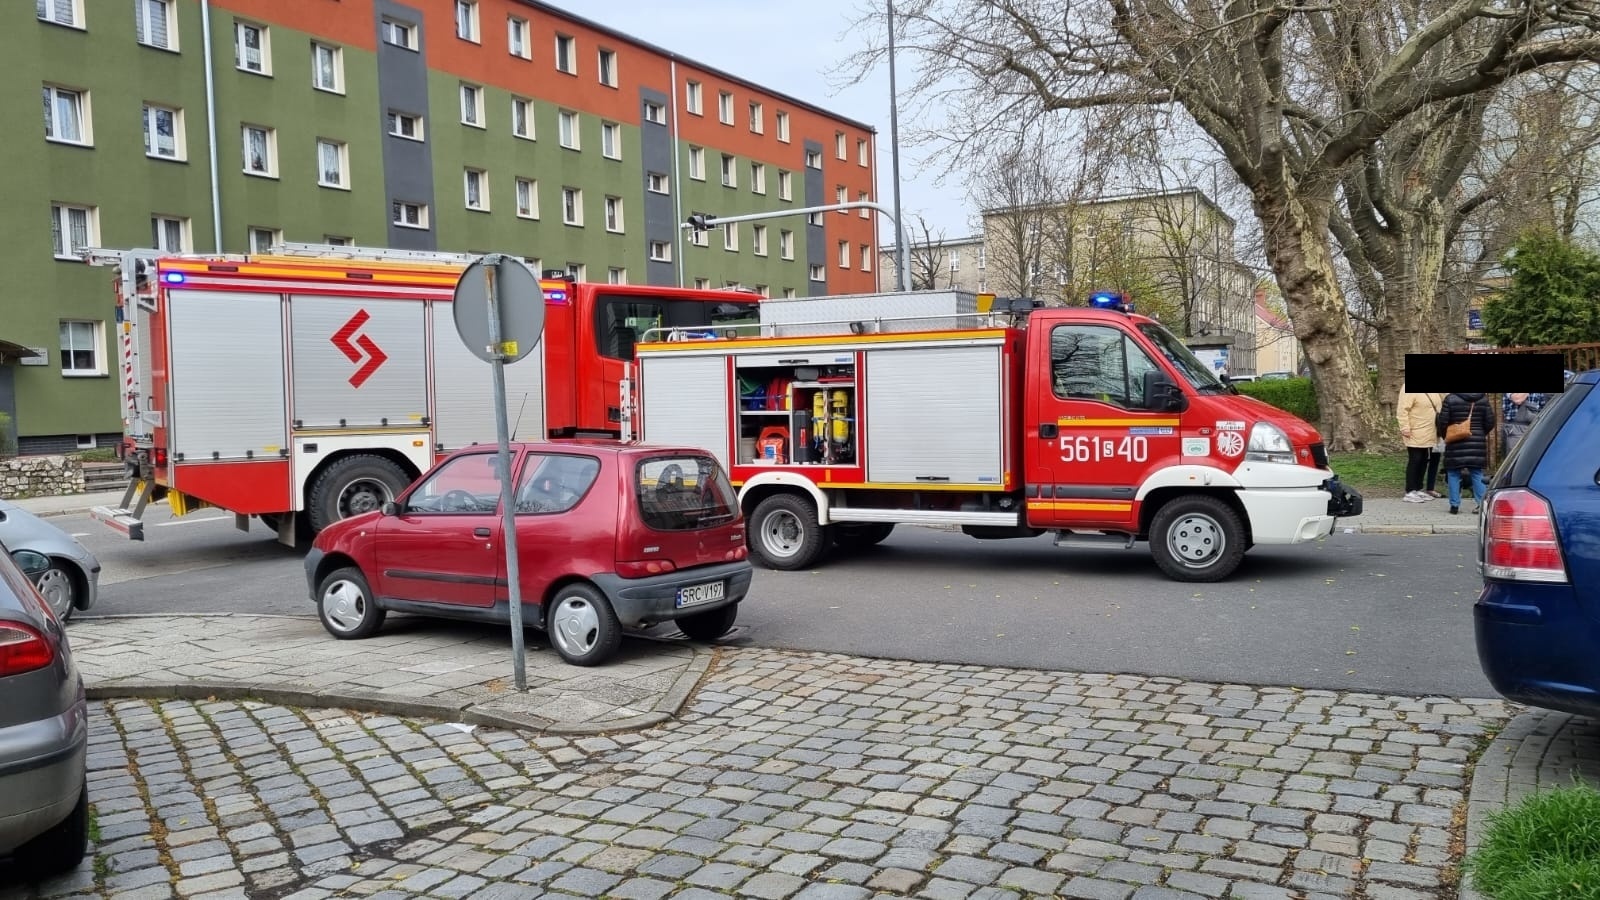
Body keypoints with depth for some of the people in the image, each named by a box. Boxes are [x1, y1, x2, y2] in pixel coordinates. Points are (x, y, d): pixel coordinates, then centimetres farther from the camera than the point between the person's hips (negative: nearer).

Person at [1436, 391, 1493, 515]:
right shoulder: (1483, 400, 2)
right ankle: (1481, 504, 6)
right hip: (1477, 444, 3)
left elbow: (1442, 422, -8)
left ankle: (1455, 505, 4)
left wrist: (1444, 436, 12)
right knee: (1477, 474, 10)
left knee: (1454, 473, 6)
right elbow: (1490, 422, 5)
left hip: (1456, 445, -3)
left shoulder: (1450, 399, -9)